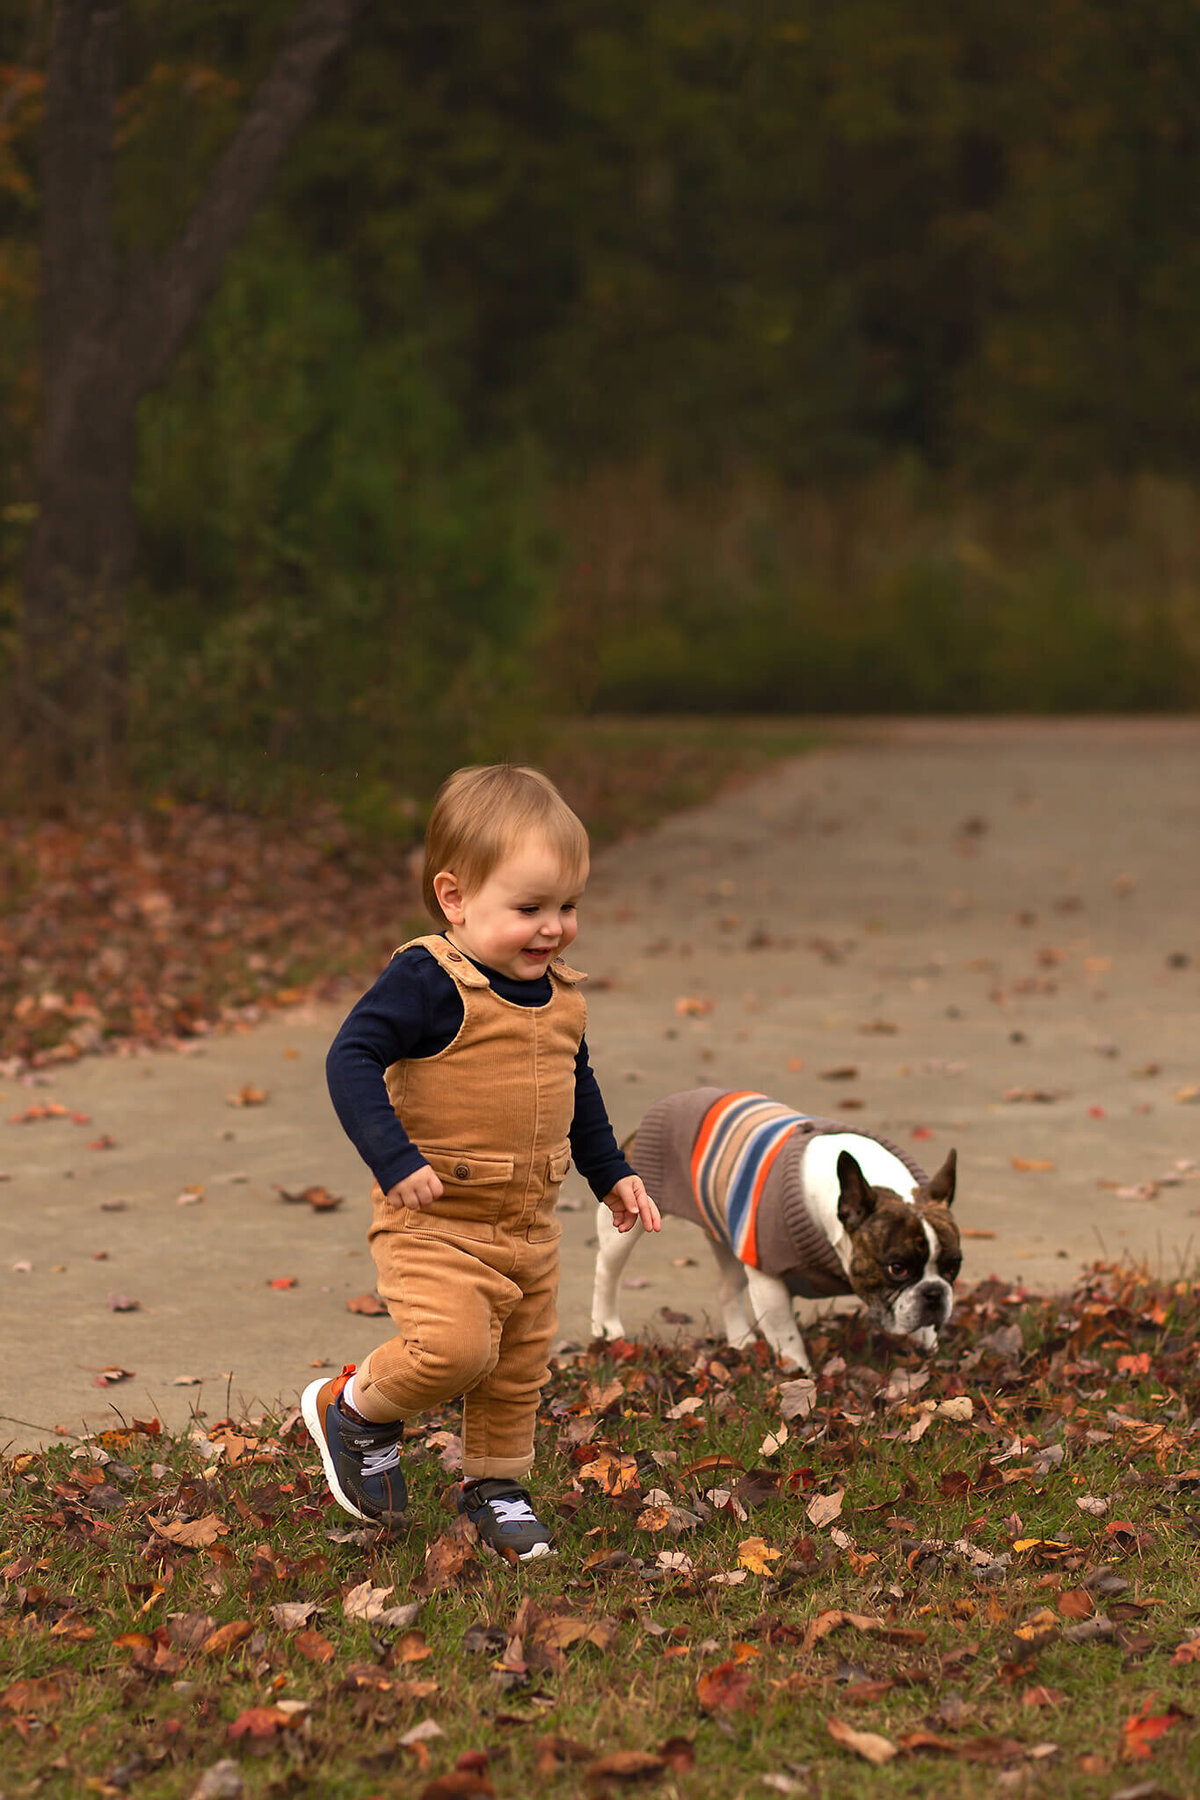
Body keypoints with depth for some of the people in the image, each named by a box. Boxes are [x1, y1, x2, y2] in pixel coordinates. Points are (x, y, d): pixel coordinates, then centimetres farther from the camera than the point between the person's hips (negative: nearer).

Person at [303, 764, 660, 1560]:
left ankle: (496, 1486, 37)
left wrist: (611, 1174, 24)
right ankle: (357, 1409, 5)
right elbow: (352, 1058, -23)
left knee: (519, 1369, 15)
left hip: (530, 1225, 7)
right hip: (436, 1223, -7)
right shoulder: (428, 980, -18)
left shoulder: (562, 995, 7)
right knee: (454, 1346, -24)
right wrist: (395, 1159, -31)